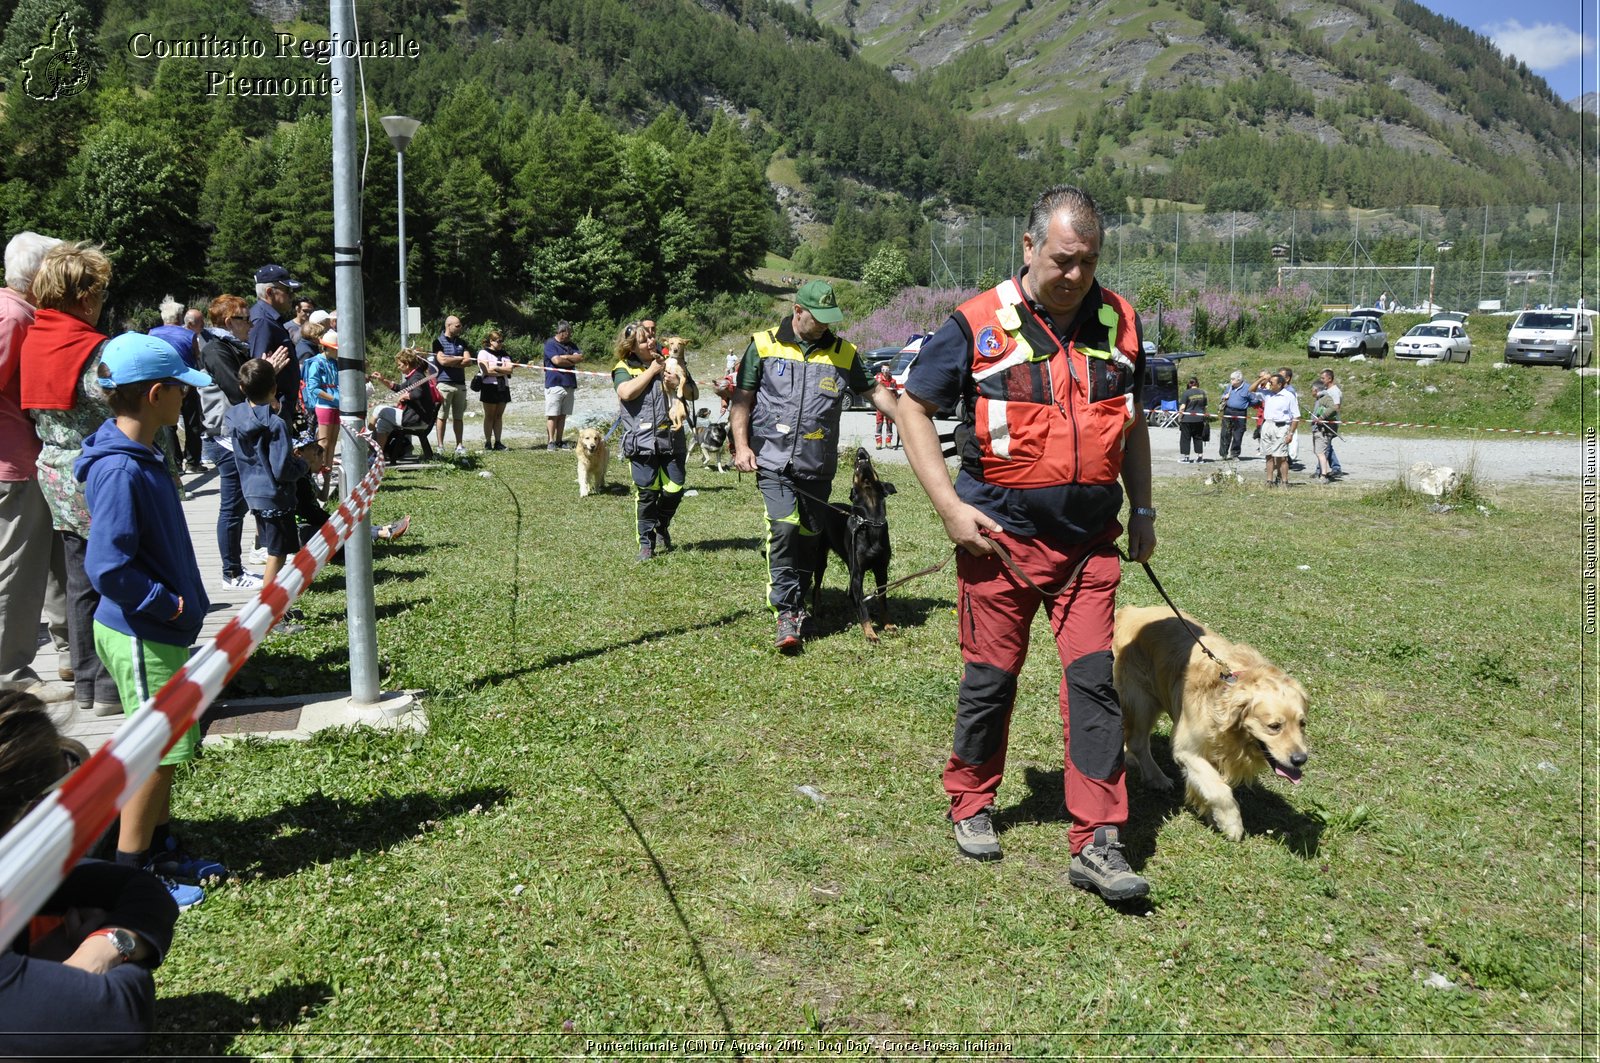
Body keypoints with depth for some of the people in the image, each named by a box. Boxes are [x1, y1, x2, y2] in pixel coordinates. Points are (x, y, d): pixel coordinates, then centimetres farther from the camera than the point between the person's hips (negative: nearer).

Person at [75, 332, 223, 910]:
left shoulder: (141, 456, 6)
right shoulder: (120, 472, -24)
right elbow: (108, 567, -28)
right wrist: (170, 604, -17)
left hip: (159, 630, 10)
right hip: (140, 638, -10)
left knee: (168, 746, 19)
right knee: (157, 752, 0)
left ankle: (160, 848, 33)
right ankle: (129, 873, 14)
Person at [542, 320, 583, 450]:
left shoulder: (571, 345, 16)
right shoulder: (550, 344, -4)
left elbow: (580, 357, 2)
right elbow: (557, 360, -16)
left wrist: (565, 357, -9)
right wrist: (572, 360, -2)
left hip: (569, 385, 6)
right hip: (554, 384, -6)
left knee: (563, 415, 6)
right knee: (552, 415, -6)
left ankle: (559, 441, 9)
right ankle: (550, 442, -5)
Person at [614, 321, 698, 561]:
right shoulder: (624, 368, 2)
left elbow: (694, 394, 14)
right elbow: (626, 392, -19)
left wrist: (678, 384, -8)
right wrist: (652, 370, -11)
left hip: (672, 439, 3)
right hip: (642, 441, -3)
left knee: (674, 490, 4)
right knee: (647, 492, -5)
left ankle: (662, 528, 31)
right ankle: (646, 542, 7)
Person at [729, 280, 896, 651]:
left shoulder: (843, 353, 8)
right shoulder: (763, 345, 3)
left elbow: (873, 391, 17)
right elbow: (742, 400, 5)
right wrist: (742, 445, -4)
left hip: (818, 466, 3)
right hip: (773, 462, -3)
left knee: (809, 536, 8)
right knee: (784, 526, -19)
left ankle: (797, 607, 24)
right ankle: (786, 613, -14)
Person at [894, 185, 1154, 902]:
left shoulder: (1119, 321, 5)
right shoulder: (979, 324, -8)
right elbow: (914, 406, -3)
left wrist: (1142, 508, 14)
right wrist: (949, 506, -10)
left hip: (1091, 540, 3)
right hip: (1001, 538, -3)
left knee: (1093, 679, -1)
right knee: (992, 675, 8)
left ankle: (1097, 843, 4)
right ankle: (972, 804, 30)